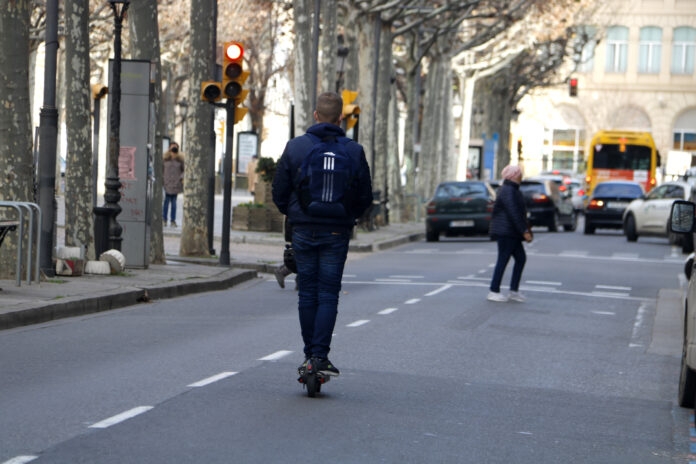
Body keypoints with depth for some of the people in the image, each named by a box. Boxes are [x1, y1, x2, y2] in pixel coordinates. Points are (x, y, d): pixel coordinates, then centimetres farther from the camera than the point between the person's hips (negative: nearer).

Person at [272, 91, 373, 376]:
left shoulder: (295, 147, -3)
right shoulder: (354, 151, -4)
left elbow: (279, 192, 1)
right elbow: (365, 197, 1)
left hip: (303, 231, 1)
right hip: (337, 232, -1)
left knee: (307, 293, 9)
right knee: (328, 295, 2)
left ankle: (309, 354, 12)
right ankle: (320, 356, -6)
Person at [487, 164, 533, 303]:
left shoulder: (512, 190, 18)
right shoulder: (508, 191, -16)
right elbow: (513, 213, -22)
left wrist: (525, 230, 20)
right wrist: (524, 231, -21)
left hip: (511, 233, 11)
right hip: (505, 232, -11)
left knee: (521, 258, 10)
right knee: (503, 260, -6)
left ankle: (514, 291, 12)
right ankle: (494, 291, -1)